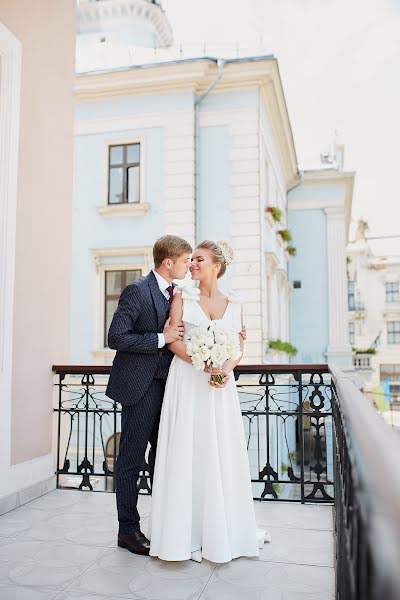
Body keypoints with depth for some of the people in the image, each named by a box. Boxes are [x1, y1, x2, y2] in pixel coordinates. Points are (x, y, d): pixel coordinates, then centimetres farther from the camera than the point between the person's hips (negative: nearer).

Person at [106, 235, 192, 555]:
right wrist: (162, 339, -20)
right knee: (131, 460, 4)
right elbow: (116, 337, -18)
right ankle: (128, 529, 19)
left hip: (165, 383, 8)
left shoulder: (176, 292, 9)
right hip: (140, 385, -8)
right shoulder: (137, 291, -14)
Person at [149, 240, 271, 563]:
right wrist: (203, 364, -16)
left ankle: (223, 529, 22)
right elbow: (173, 340, -4)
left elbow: (240, 345, 9)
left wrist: (226, 368, -11)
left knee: (222, 452, 6)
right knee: (186, 451, -1)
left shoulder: (233, 303, 9)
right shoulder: (183, 296, 3)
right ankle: (187, 531, 10)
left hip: (221, 383, 2)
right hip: (187, 381, -2)